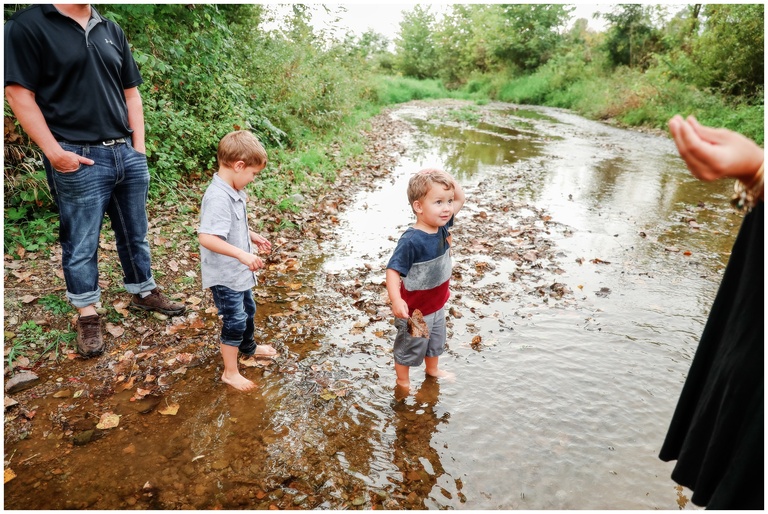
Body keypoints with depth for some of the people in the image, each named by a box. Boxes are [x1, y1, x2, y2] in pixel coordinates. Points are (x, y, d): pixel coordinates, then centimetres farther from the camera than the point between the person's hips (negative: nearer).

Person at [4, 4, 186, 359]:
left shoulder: (111, 31, 13)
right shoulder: (28, 24, -3)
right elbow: (19, 94, -7)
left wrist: (138, 147, 6)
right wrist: (55, 152, -13)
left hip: (126, 154, 5)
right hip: (78, 160, -5)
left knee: (135, 233, 15)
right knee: (81, 243, 5)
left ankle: (143, 293, 31)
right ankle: (88, 317, 18)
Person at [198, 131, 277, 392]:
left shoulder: (234, 192, 1)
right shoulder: (218, 198, -29)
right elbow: (206, 238, -37)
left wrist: (253, 236, 13)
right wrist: (242, 254, -40)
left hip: (239, 272, 10)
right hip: (224, 276, -10)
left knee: (248, 310, 27)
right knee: (235, 321, 3)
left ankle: (248, 347, 52)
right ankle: (230, 373, 22)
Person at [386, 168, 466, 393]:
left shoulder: (442, 226, -9)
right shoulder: (411, 240, -33)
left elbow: (460, 199, 4)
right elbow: (393, 270, -33)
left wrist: (448, 179, -12)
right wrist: (396, 300, -46)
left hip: (437, 304, 8)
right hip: (415, 310, -7)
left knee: (436, 342, 30)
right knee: (410, 347, 17)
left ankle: (432, 370, 57)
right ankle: (403, 383, 41)